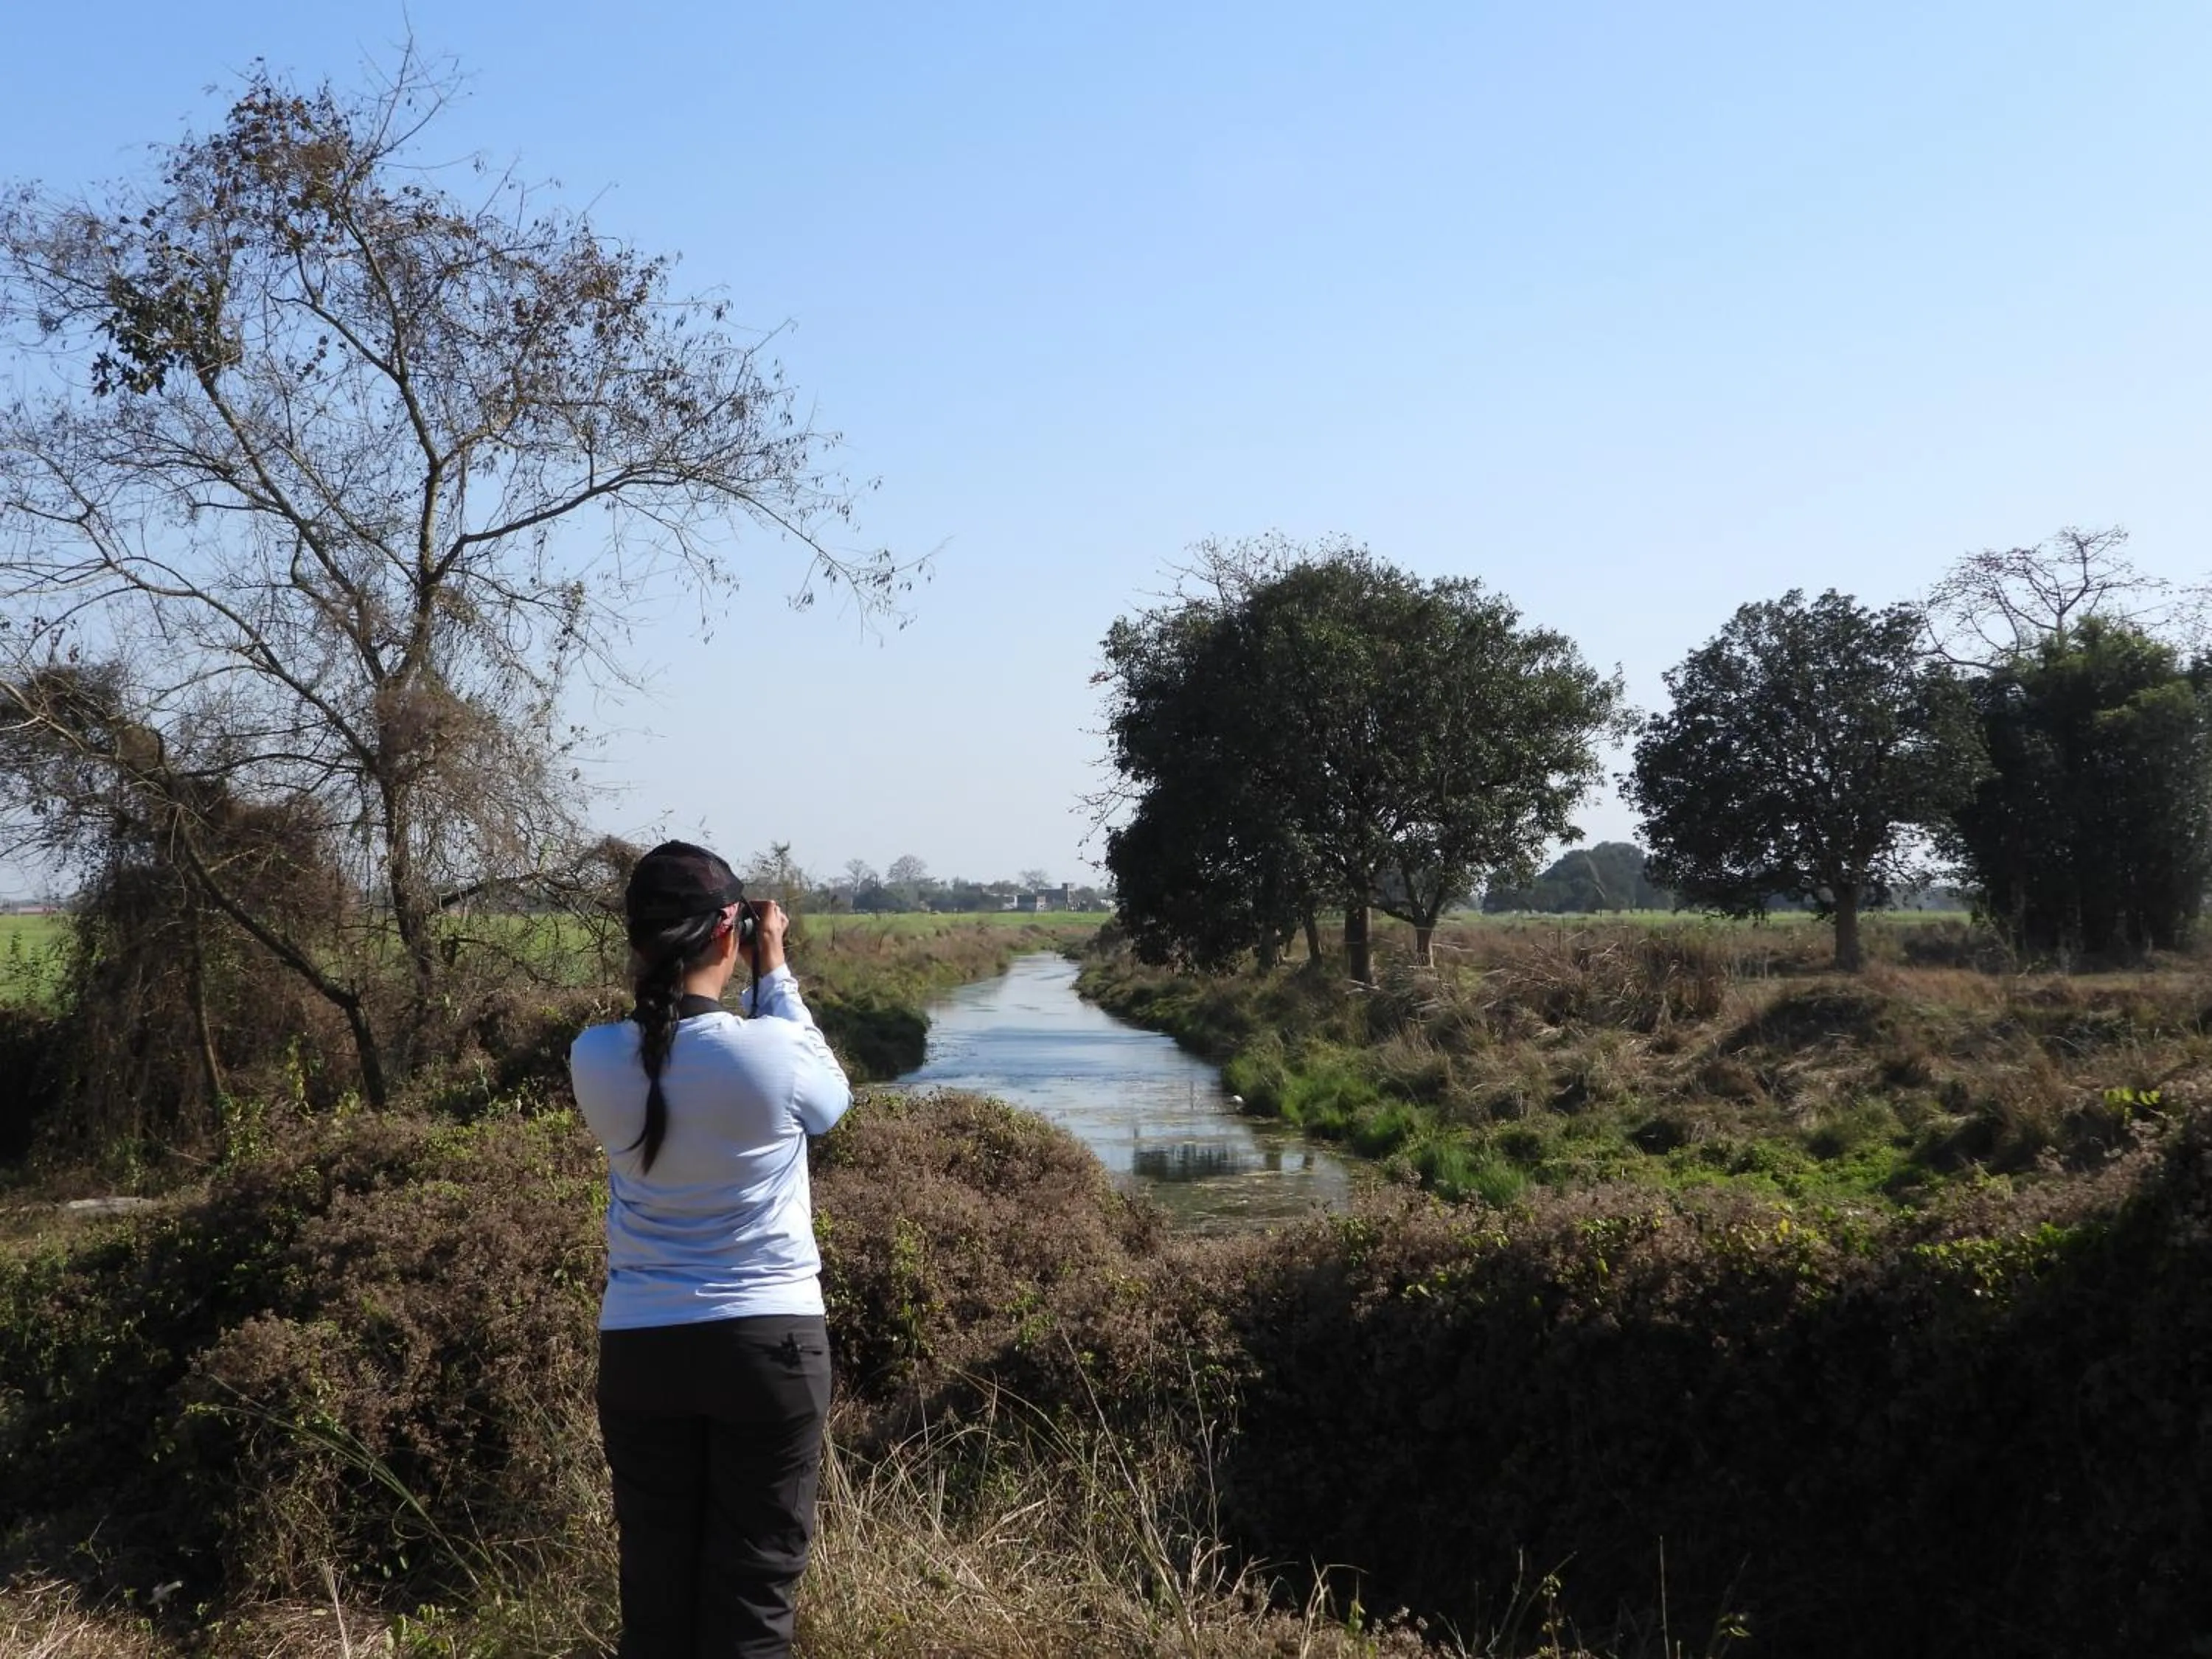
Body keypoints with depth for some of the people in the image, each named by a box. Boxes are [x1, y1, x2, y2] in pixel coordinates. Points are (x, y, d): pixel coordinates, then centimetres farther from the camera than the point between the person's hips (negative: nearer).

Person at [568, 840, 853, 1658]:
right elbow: (834, 1096, 8)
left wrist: (656, 970, 8)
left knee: (653, 1589, 11)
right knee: (753, 1592, 6)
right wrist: (775, 974, 9)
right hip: (767, 1341, -3)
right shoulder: (769, 1050, -15)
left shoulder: (596, 1060, -6)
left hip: (641, 1346, 3)